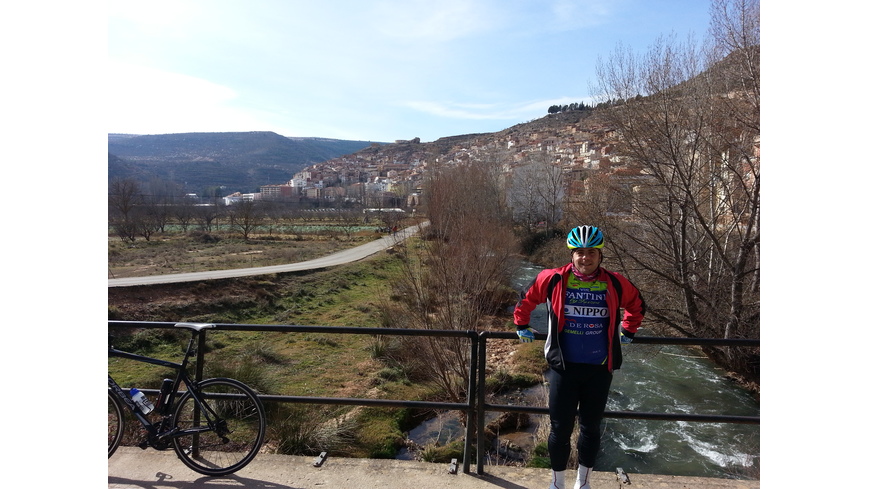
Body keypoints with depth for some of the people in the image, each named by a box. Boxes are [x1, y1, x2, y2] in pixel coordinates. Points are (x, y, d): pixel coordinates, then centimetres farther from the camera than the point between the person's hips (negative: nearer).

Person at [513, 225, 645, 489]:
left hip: (599, 369, 2)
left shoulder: (615, 284, -4)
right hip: (564, 368, -1)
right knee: (560, 428, 7)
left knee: (591, 427, 16)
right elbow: (526, 299, 11)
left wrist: (628, 331, 23)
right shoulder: (553, 279, -8)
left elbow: (637, 303, 19)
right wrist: (521, 326, 18)